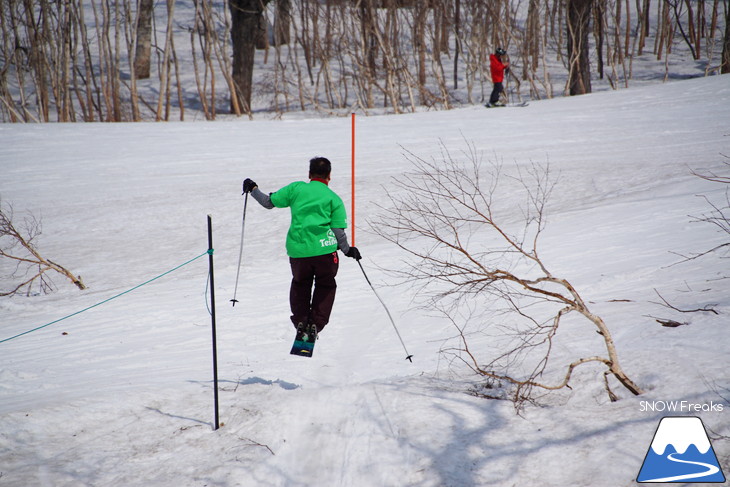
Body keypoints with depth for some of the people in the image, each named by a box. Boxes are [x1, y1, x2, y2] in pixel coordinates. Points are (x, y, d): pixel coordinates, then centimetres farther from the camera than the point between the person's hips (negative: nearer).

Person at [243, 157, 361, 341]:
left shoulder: (296, 188, 8)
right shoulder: (334, 198, 6)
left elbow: (269, 202, 10)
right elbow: (338, 232, 0)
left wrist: (253, 189, 26)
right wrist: (348, 250, 15)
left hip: (297, 250, 2)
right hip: (325, 250, -2)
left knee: (300, 283, 28)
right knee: (325, 285, 22)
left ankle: (300, 322, 17)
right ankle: (315, 325, 10)